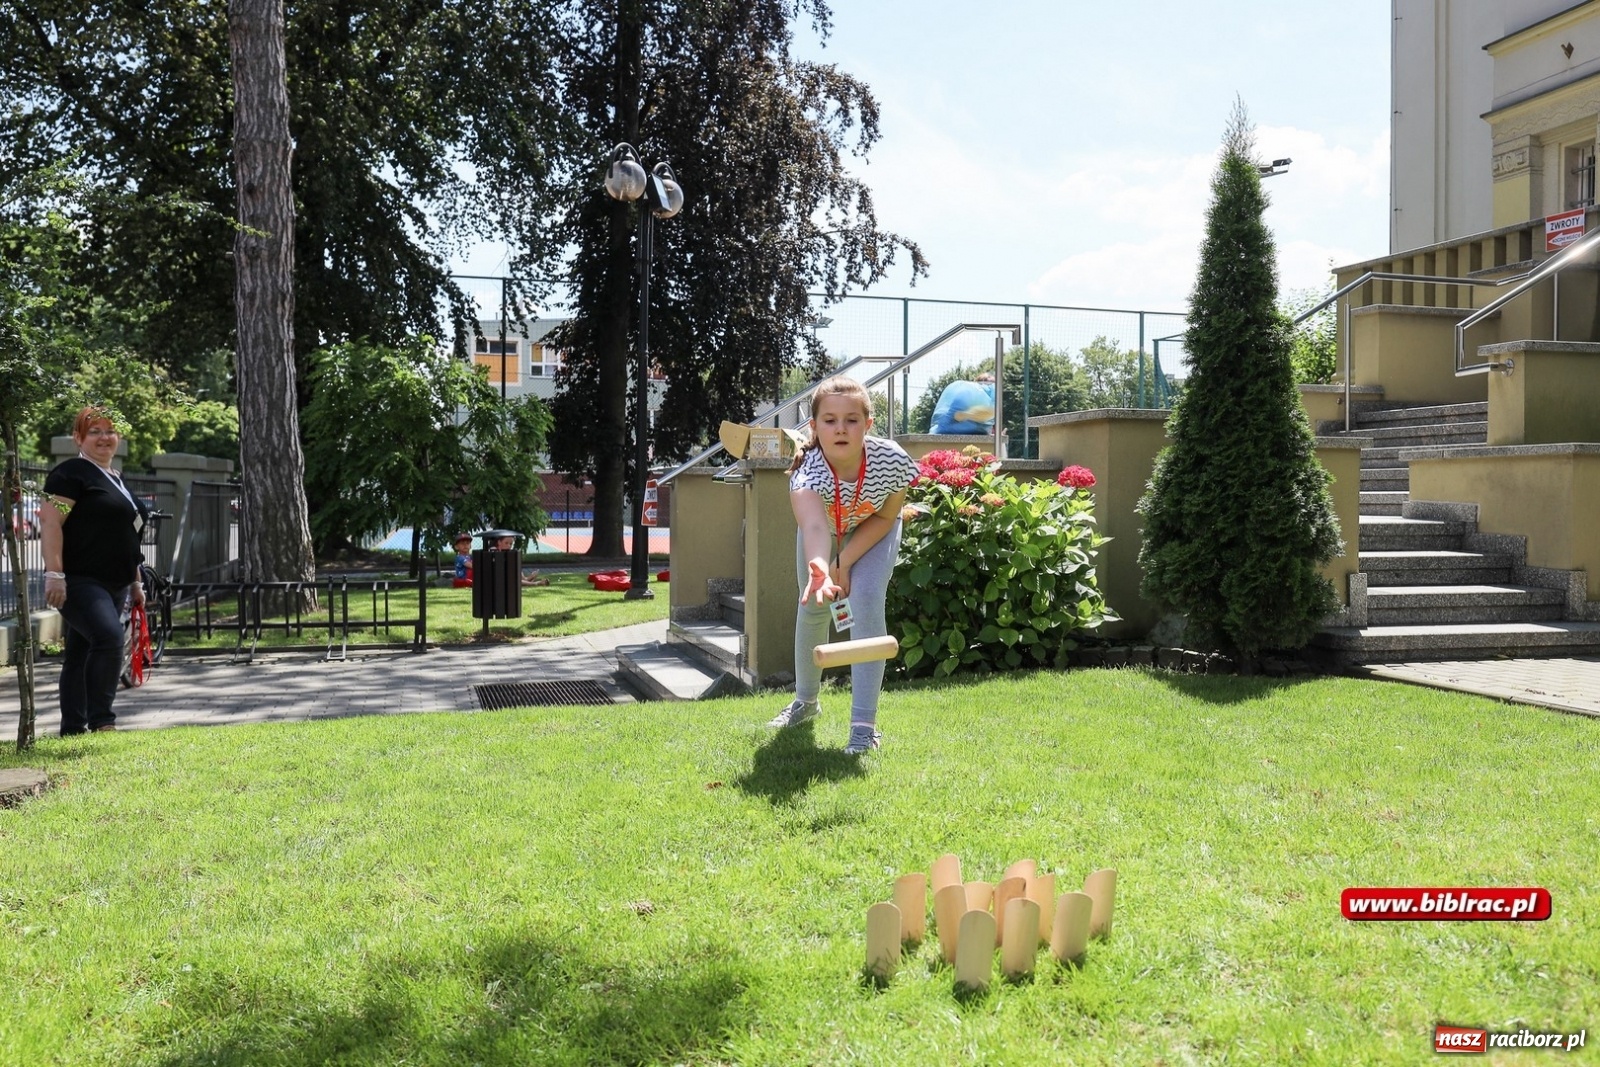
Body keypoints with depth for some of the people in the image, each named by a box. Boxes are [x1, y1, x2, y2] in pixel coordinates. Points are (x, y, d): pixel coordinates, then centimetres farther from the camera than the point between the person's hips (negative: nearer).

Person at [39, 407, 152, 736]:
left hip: (113, 584, 9)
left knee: (82, 653, 12)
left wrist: (135, 582, 25)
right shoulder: (70, 473, -6)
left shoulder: (116, 480, 20)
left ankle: (73, 729, 17)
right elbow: (50, 523, -16)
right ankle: (101, 721, -20)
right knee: (108, 636, -25)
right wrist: (54, 574, -24)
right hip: (79, 582, -9)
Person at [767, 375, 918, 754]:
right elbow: (813, 526, -62)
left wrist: (845, 562, -26)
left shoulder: (891, 460, -38)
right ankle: (806, 699, 38)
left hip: (872, 530, -1)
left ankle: (864, 723, -14)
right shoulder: (807, 469, -43)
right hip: (824, 527, 1)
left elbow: (886, 516, -19)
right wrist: (819, 567, -82)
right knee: (813, 605, 10)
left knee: (866, 602, -20)